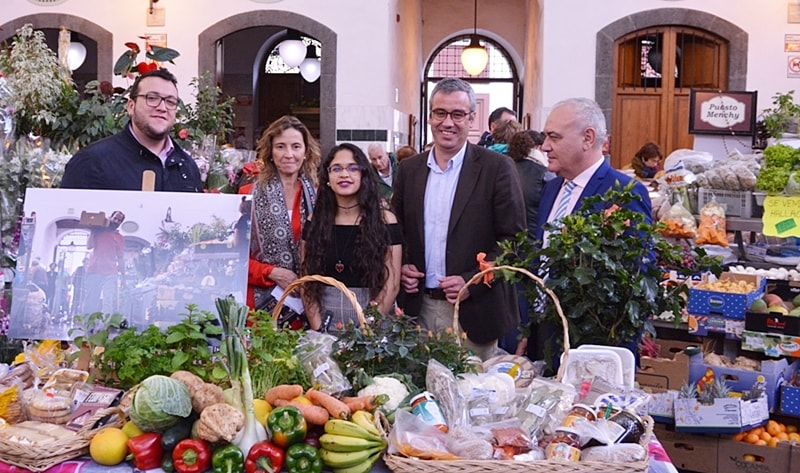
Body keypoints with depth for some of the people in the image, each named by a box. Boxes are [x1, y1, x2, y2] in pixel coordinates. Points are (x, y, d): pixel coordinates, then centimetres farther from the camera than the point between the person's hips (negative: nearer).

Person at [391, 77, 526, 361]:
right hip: (419, 308, 4)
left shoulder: (497, 168, -6)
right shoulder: (409, 168, 8)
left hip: (474, 310, -3)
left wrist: (472, 282, -16)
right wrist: (401, 266, -2)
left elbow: (513, 239, -8)